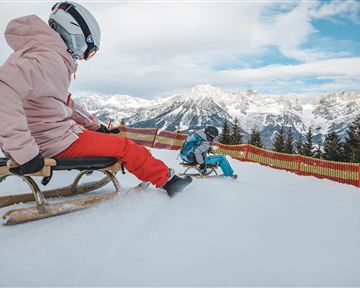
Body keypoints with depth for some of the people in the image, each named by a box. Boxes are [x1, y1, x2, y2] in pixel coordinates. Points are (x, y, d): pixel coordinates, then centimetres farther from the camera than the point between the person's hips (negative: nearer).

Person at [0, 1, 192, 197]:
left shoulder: (47, 55, 12)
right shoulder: (49, 60, -20)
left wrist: (96, 126, 23)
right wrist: (25, 153, -36)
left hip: (47, 135, 10)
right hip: (56, 144, -10)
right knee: (124, 146, 1)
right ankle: (166, 180, 14)